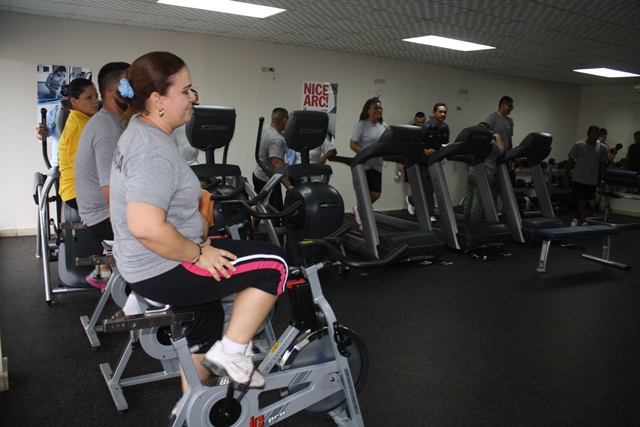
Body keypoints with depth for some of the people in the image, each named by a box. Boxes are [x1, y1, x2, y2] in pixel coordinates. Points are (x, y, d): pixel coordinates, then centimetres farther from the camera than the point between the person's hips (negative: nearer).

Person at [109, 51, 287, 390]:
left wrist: (199, 244, 15)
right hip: (162, 270, -11)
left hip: (144, 265, 11)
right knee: (273, 265, -10)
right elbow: (147, 227, -35)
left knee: (207, 318, 29)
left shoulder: (139, 133, 10)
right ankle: (231, 353, 0)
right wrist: (199, 254, -21)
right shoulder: (154, 149, -24)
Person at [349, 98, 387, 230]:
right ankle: (362, 221, 14)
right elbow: (352, 144, -12)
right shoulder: (361, 125, -8)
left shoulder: (383, 126, 10)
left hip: (376, 164, 6)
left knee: (376, 194, 4)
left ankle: (359, 209, 30)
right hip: (363, 164, -6)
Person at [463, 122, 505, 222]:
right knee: (478, 201, -1)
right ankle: (473, 223, 2)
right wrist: (498, 137, 15)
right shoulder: (490, 142, -8)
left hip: (471, 172, 7)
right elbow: (501, 151, 6)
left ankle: (465, 221, 17)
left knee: (469, 199, 11)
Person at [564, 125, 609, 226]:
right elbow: (570, 162, -1)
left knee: (584, 200, 12)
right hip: (578, 179, -3)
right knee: (581, 200, -8)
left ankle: (577, 219, 27)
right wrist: (566, 178, -4)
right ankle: (583, 222, -8)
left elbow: (603, 165, 8)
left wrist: (602, 181, 4)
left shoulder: (602, 148, 4)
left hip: (592, 181, 3)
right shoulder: (578, 145, -4)